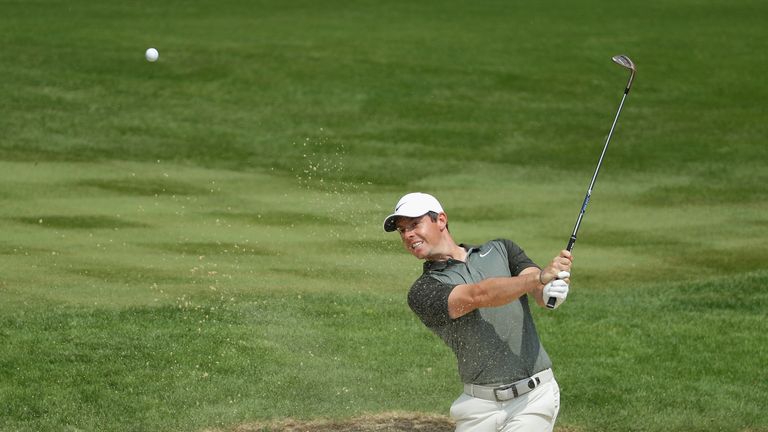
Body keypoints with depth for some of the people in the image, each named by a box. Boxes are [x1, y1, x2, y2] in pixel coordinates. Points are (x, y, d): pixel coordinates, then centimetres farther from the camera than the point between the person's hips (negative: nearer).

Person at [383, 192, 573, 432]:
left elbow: (542, 294, -5)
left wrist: (550, 289, -31)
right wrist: (538, 278, -32)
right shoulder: (423, 292, 1)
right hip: (480, 405, 1)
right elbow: (477, 296, -17)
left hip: (534, 395, -1)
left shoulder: (500, 250, 11)